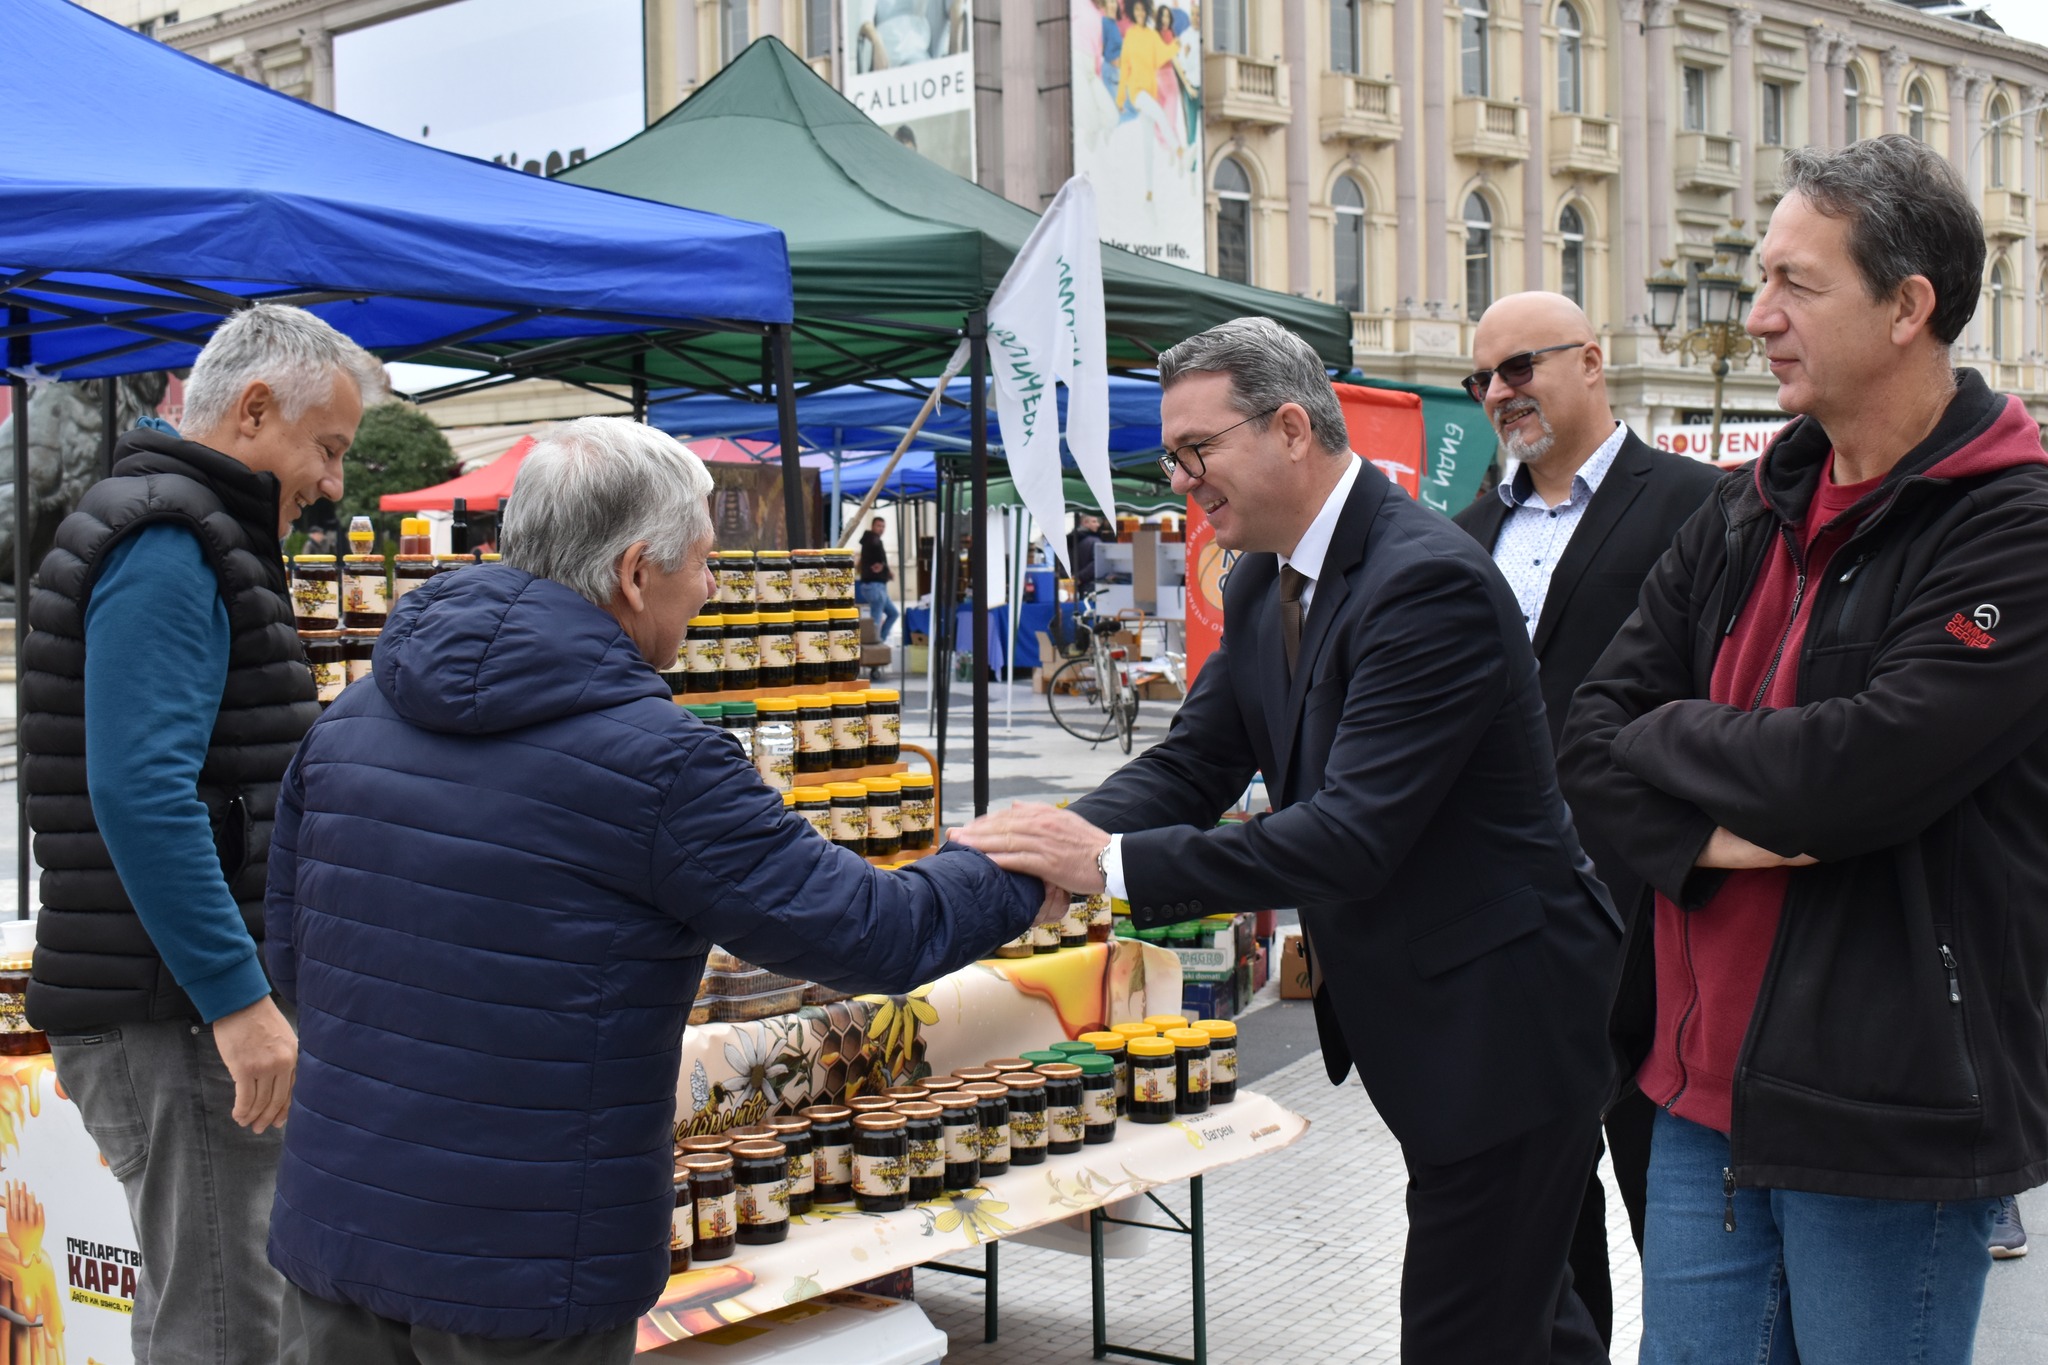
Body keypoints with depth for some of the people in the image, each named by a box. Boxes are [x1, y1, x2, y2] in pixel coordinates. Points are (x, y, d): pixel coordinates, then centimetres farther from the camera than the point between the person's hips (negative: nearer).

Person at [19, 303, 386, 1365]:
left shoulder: (191, 541, 18)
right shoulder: (165, 549, -15)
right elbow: (138, 791, -25)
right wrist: (240, 998, -24)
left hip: (194, 1006, 10)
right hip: (170, 1019, -10)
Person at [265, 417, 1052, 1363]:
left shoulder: (347, 719, 3)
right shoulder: (655, 762, -17)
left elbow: (292, 952, 12)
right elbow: (867, 933, -11)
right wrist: (1020, 881, 7)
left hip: (330, 1226, 6)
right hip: (522, 1275, -6)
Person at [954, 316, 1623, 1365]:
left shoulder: (1431, 581, -25)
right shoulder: (1265, 585, 6)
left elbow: (1353, 835, -31)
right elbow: (1192, 764, 4)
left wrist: (1115, 863, -31)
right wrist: (1060, 842, -16)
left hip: (1501, 1020, -9)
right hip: (1407, 1013, 9)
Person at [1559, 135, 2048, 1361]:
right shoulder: (1752, 512, 9)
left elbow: (1855, 775, -24)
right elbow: (1594, 732, 6)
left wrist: (1664, 738, -7)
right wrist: (1698, 832, -14)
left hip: (1889, 1124, -6)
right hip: (1706, 1094, 7)